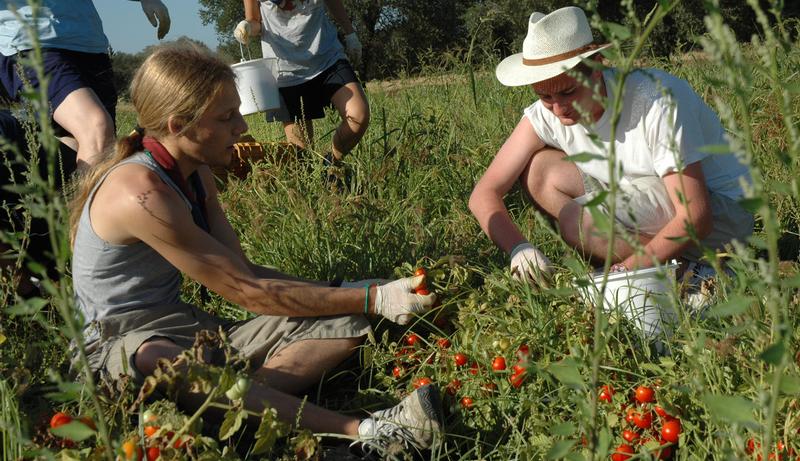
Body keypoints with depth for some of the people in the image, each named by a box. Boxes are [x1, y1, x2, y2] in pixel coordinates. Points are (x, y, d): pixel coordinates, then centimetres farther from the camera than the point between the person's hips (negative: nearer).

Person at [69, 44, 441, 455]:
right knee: (159, 363, -47)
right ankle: (357, 430, -48)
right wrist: (372, 300, -17)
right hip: (127, 344, -9)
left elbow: (242, 273, 5)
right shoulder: (142, 194, -23)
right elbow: (247, 292, -20)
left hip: (190, 329, 9)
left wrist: (346, 293, -5)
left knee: (346, 325, -3)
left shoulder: (195, 175, 6)